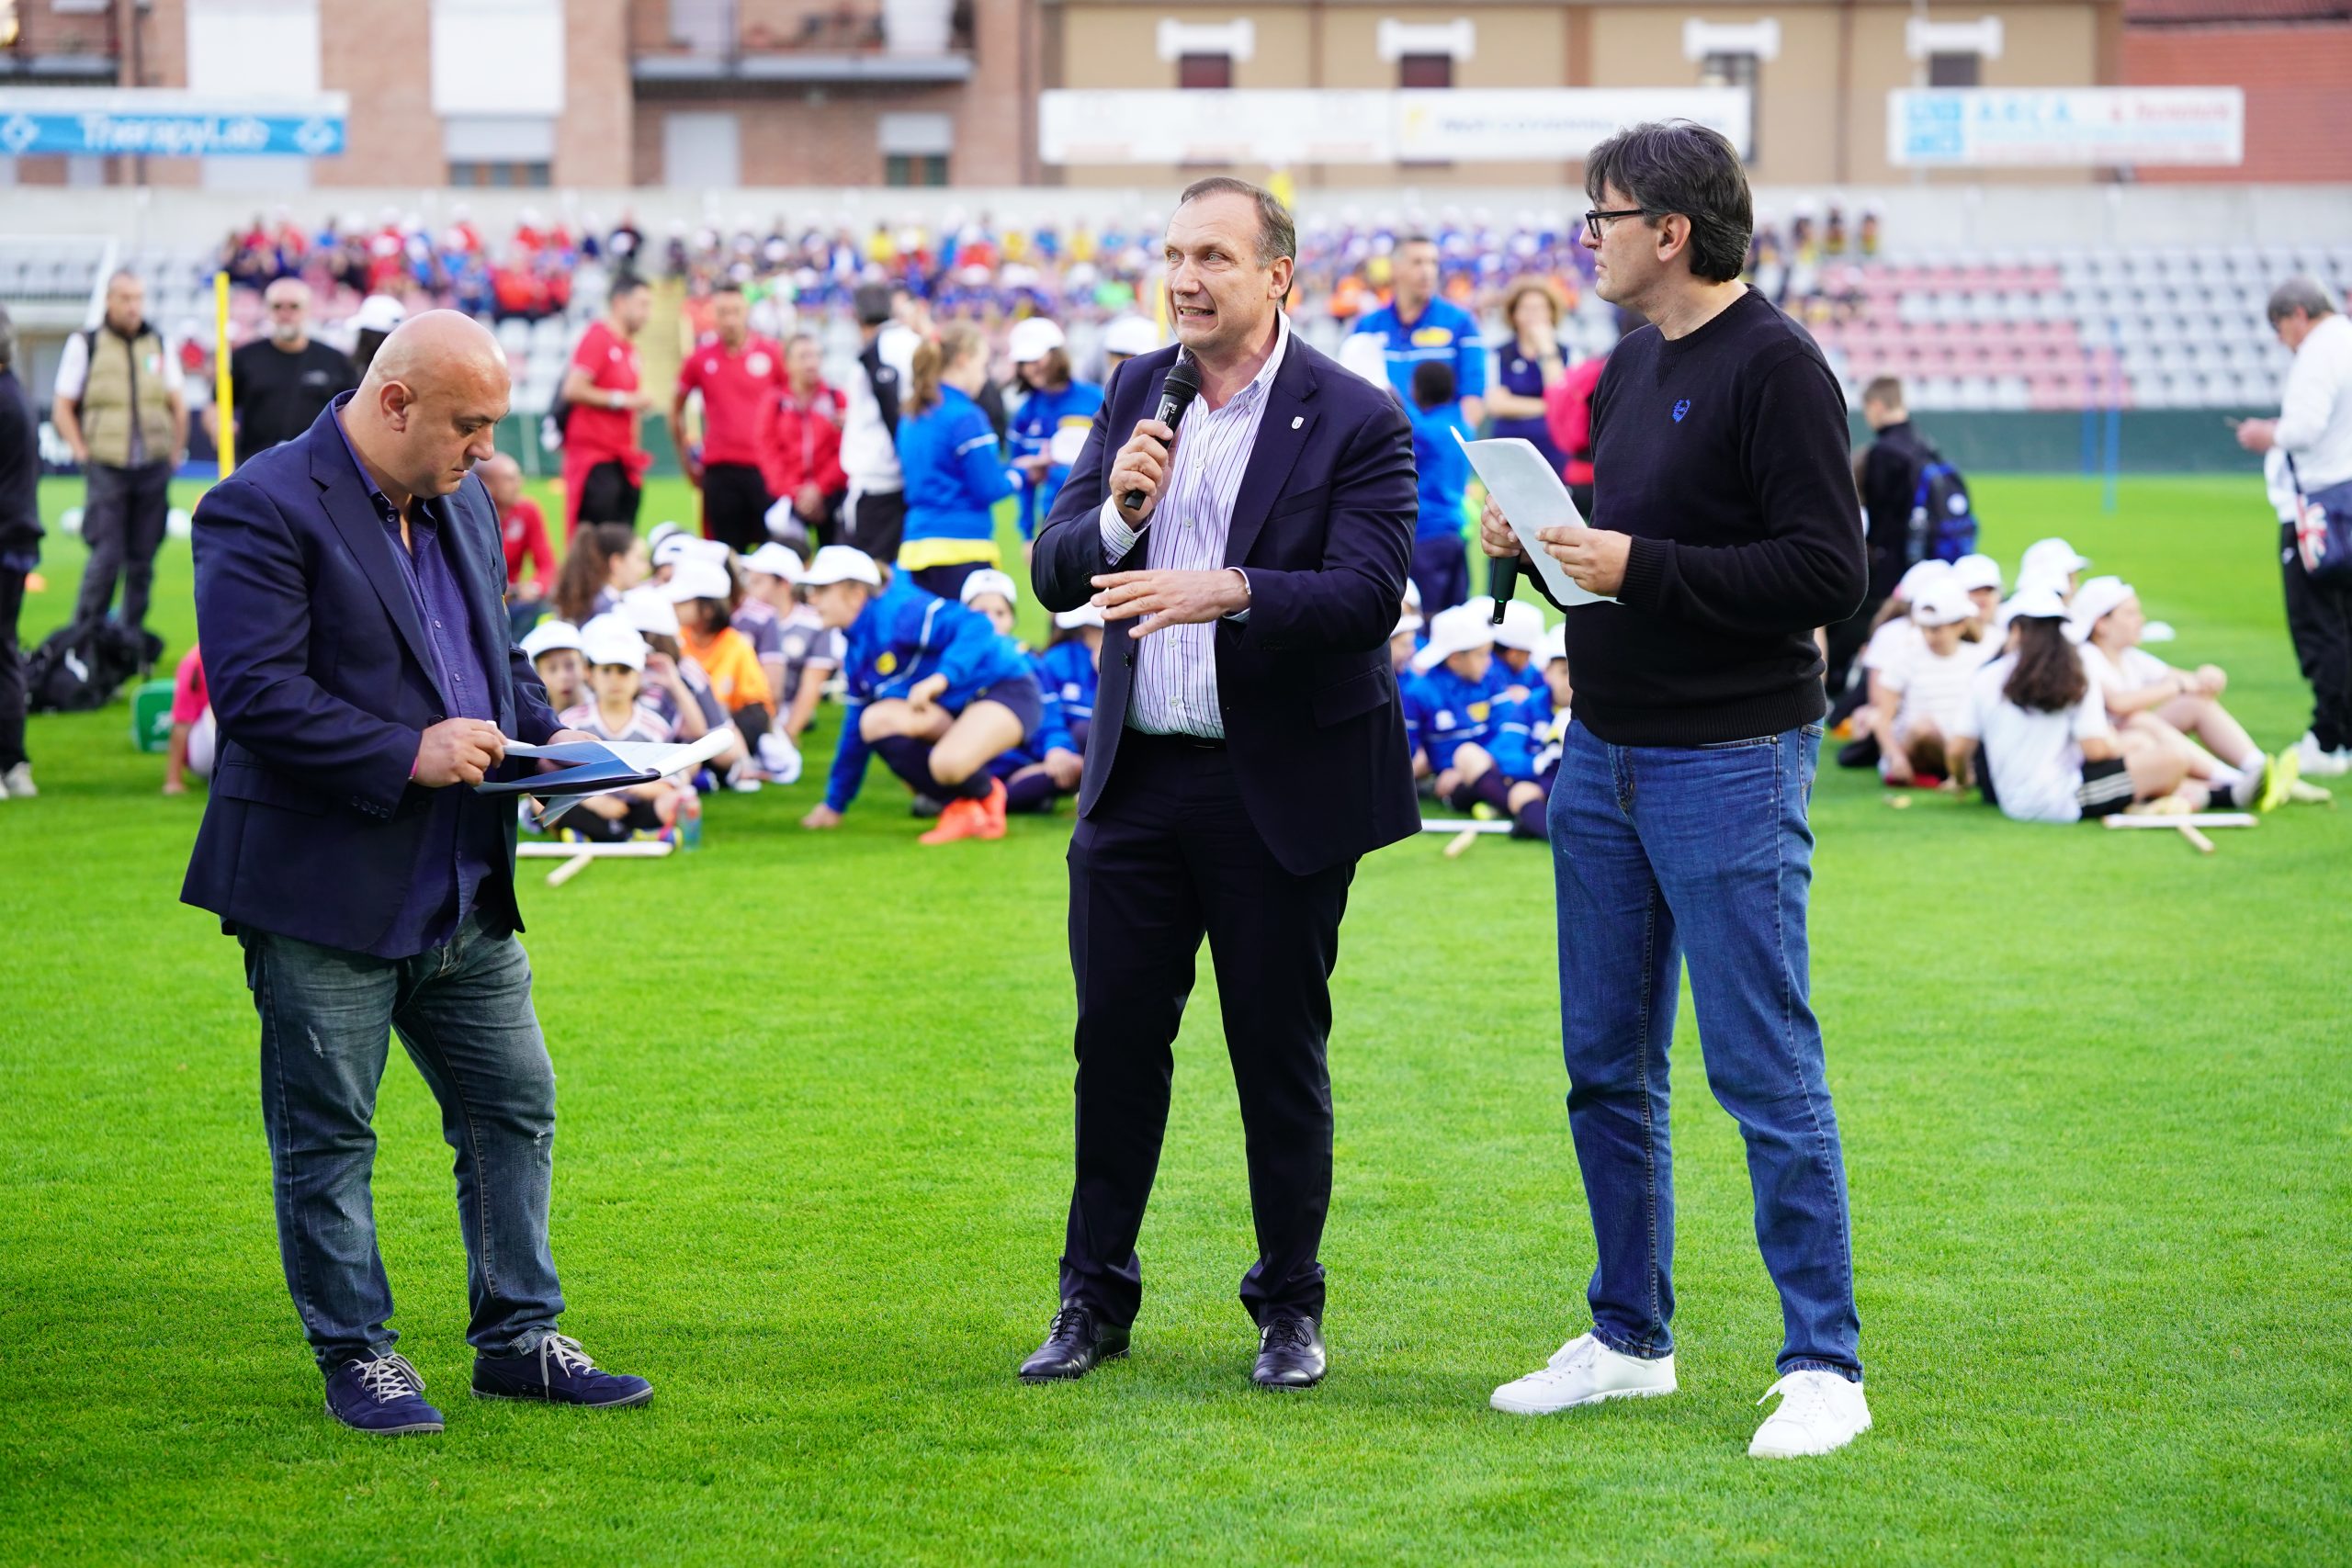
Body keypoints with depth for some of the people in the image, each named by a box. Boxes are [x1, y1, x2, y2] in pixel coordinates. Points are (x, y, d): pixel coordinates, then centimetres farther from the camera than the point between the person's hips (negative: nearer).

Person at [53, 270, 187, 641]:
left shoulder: (161, 344, 11)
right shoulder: (84, 344, 2)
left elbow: (178, 404, 17)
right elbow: (62, 409, 3)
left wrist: (175, 453, 7)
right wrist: (83, 454, -6)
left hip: (153, 470, 3)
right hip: (108, 469, -3)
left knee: (142, 561, 5)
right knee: (107, 557, -11)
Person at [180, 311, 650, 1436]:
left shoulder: (461, 505, 12)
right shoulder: (263, 510, -14)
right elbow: (254, 690, -22)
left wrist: (541, 732, 6)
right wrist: (408, 754, -23)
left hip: (462, 893, 8)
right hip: (322, 890, -8)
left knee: (515, 1108, 10)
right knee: (327, 1134, 3)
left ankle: (517, 1340, 20)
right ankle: (355, 1358, 14)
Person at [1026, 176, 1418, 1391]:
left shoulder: (1356, 421, -8)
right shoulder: (1135, 394, 7)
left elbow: (1369, 592, -19)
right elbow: (1055, 573, 4)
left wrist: (1231, 590, -33)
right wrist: (1118, 510, -17)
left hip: (1282, 787, -4)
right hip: (1137, 777, 4)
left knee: (1281, 1049, 5)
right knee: (1115, 1037, 7)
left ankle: (1289, 1306, 19)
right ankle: (1094, 1301, 18)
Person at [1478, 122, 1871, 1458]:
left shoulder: (1776, 367, -13)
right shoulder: (1631, 367, 13)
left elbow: (1829, 573, -18)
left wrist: (1639, 569, -21)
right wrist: (1538, 542, 1)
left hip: (1730, 766, -9)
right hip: (1605, 756, 9)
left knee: (1767, 1073, -5)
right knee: (1608, 1069, 13)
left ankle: (1826, 1365, 2)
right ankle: (1629, 1341, 24)